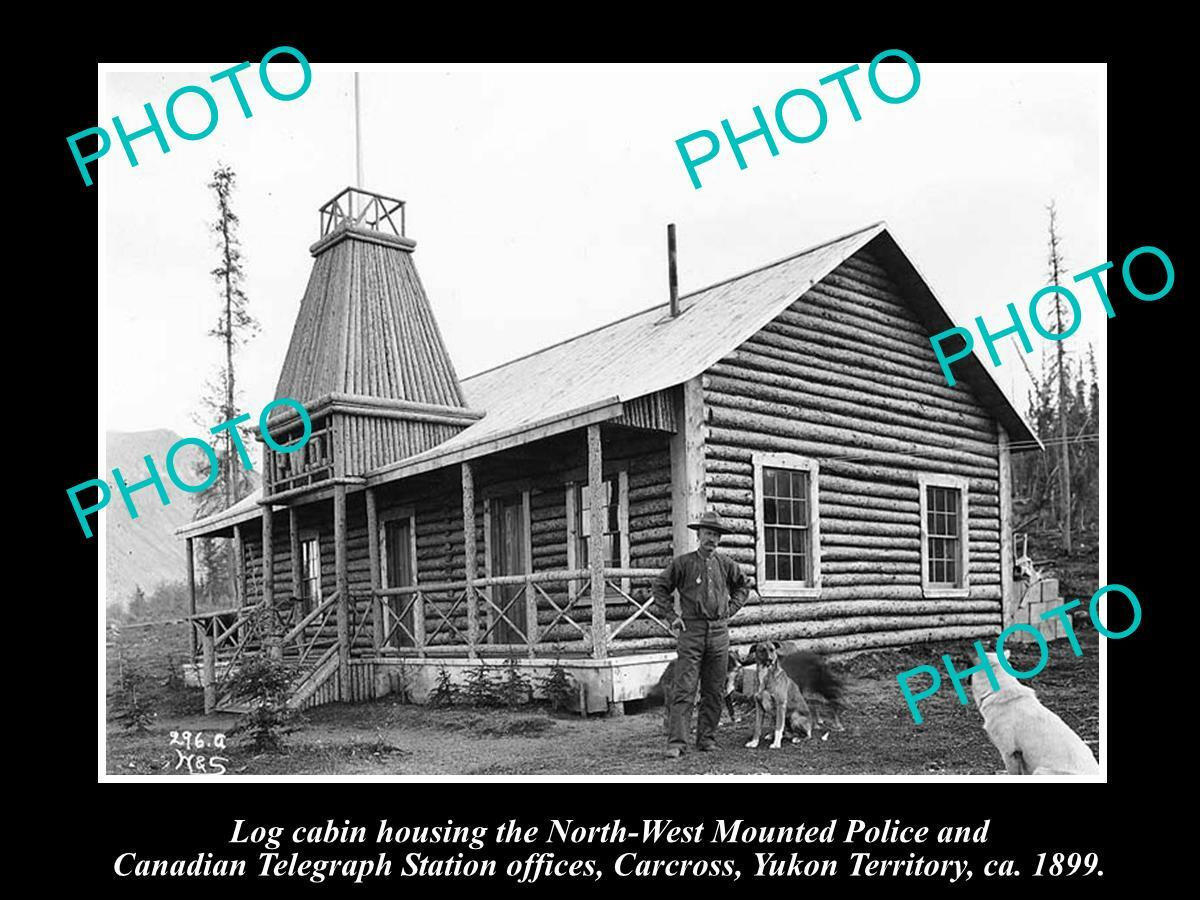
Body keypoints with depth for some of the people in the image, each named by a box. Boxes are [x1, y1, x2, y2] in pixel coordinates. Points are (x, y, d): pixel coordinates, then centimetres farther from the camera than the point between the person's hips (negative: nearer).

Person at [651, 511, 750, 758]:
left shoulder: (726, 564, 7)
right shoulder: (683, 562, -2)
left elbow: (743, 586, 23)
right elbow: (660, 586, 6)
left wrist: (730, 610, 12)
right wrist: (671, 616, 0)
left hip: (719, 632, 4)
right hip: (691, 631, -4)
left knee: (714, 691, 8)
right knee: (684, 690, -8)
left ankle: (707, 738, 18)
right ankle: (676, 742, -9)